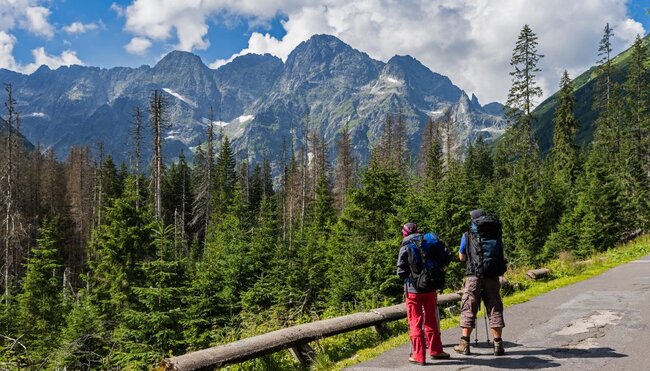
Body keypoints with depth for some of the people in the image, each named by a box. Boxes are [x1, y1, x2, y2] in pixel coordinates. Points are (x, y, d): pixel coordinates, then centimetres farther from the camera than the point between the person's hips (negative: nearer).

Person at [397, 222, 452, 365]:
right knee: (431, 320, 19)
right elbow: (447, 257, -3)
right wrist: (437, 268, 11)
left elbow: (401, 272, -10)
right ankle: (435, 350, 28)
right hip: (431, 288, 3)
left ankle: (418, 356, 6)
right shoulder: (429, 242, 0)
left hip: (413, 289, -3)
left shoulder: (405, 249, -9)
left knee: (415, 322, 5)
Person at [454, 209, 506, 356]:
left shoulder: (468, 236, 1)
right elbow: (501, 256, 17)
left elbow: (462, 258, 11)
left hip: (474, 277, -2)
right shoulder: (496, 235, 7)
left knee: (468, 310, 5)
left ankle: (464, 344, 6)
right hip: (493, 278, 2)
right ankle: (498, 345, 10)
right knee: (494, 310, 9)